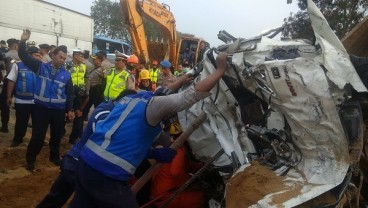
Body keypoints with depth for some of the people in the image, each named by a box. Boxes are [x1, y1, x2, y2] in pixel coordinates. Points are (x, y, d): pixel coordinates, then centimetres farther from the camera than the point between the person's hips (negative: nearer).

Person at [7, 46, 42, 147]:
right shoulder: (18, 65, -4)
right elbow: (11, 81, 0)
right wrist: (9, 96, -1)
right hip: (22, 100, -1)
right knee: (21, 122, 11)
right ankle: (17, 139, 31)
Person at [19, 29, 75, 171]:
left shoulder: (66, 74, 2)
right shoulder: (41, 67, -1)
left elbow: (70, 94, 6)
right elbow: (24, 57, -4)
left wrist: (70, 109, 2)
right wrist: (23, 42, -16)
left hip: (59, 109, 2)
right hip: (42, 107, -2)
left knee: (57, 135, 15)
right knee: (37, 135, 2)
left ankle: (54, 156, 35)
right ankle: (30, 159, 21)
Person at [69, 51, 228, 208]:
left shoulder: (132, 97, 16)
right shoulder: (153, 105, -8)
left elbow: (160, 91, 35)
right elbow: (193, 94, -14)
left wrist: (180, 80, 38)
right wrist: (221, 69, -5)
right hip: (106, 173, -9)